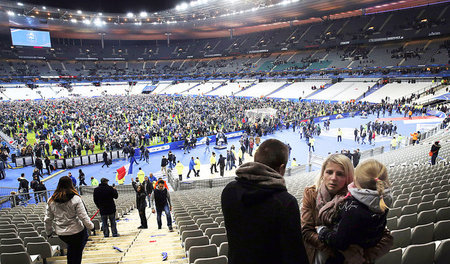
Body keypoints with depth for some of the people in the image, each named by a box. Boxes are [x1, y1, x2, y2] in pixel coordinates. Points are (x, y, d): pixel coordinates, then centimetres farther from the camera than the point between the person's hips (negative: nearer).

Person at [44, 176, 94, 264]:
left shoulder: (51, 201, -3)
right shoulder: (75, 199, -17)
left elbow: (47, 219, 4)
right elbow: (84, 217, -17)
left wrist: (49, 232, 20)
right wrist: (91, 226, 0)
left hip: (61, 234, 6)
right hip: (76, 231, -5)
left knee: (71, 246, 30)